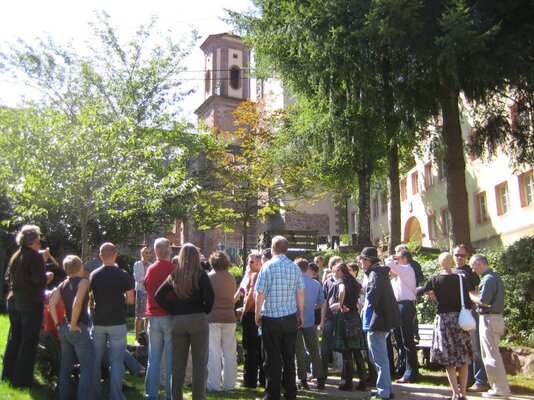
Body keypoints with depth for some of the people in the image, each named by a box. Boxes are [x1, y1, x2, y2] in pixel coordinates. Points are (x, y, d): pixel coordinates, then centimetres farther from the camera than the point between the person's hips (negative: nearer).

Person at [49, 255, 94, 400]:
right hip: (79, 329, -7)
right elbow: (77, 303, -23)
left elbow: (52, 304, -1)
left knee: (66, 367, 16)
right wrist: (73, 325, -16)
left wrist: (58, 324, 4)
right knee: (87, 367, 1)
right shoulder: (83, 281, -9)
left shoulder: (63, 285, 9)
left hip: (64, 329, 7)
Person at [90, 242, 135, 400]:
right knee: (116, 362, 3)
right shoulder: (123, 275, -9)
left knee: (96, 360, 15)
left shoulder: (93, 275, -1)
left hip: (98, 323, 3)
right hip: (117, 323, -3)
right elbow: (130, 300, -6)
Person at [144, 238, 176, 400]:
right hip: (171, 317, -4)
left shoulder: (150, 269, 5)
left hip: (153, 317, 4)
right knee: (170, 359, 1)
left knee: (153, 359, 10)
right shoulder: (174, 269, -9)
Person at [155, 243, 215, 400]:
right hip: (197, 319, -4)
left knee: (178, 363, 13)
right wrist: (205, 311, -1)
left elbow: (159, 296, 2)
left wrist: (174, 310, 5)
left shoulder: (174, 275, 5)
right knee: (199, 363, 4)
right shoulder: (200, 274, -6)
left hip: (178, 321, 4)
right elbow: (210, 295, -18)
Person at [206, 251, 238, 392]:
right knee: (230, 353, 11)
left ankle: (214, 385, 4)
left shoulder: (208, 277, -6)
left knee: (214, 353, 2)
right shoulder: (231, 278, 3)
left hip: (212, 317, -3)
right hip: (229, 317, 3)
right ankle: (229, 384, 17)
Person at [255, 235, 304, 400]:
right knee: (289, 357, 10)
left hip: (271, 318, -3)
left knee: (272, 358, 4)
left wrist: (257, 314, 2)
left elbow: (260, 293, -9)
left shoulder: (268, 266, -8)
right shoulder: (295, 267, 2)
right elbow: (300, 293, 4)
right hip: (290, 318, 3)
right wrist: (300, 315, 13)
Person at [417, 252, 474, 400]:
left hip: (443, 319, -1)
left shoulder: (435, 280, -3)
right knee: (462, 358, 10)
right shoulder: (460, 279, -4)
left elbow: (421, 290, 12)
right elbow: (468, 302, -5)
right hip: (459, 318, 1)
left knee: (448, 359, 5)